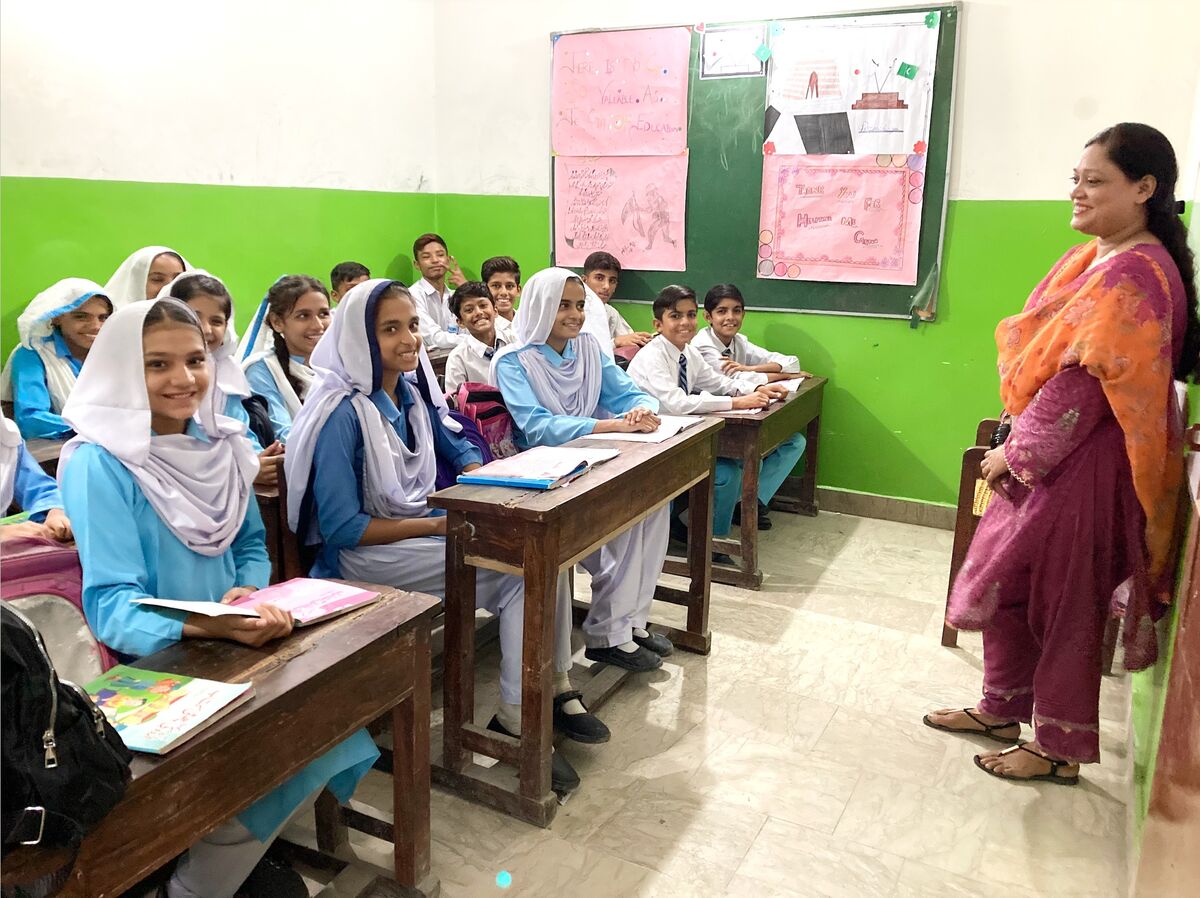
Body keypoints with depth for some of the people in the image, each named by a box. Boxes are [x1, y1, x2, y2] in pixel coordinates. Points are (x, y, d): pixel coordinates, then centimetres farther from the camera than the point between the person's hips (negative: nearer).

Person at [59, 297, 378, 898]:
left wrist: (249, 595, -12)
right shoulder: (99, 464, -16)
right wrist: (202, 627, -38)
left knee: (331, 737, -11)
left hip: (233, 653, 6)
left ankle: (234, 848, 17)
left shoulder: (220, 444, 3)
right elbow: (111, 604, -20)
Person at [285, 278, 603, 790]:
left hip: (424, 529, 7)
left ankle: (551, 690, -5)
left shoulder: (412, 392, 3)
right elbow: (341, 529, -18)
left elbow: (458, 451, 20)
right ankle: (519, 714, -9)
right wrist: (439, 525, -22)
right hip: (364, 554, -7)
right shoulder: (344, 413, -17)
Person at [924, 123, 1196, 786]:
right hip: (1045, 455, 9)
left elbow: (1083, 386, -22)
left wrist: (1017, 455, -15)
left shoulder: (1135, 274, -19)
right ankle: (1003, 708, 35)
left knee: (1063, 599, 4)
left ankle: (1060, 746, 23)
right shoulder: (1092, 259, 11)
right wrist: (1015, 446, 9)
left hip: (1083, 464, -9)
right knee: (1005, 581, 16)